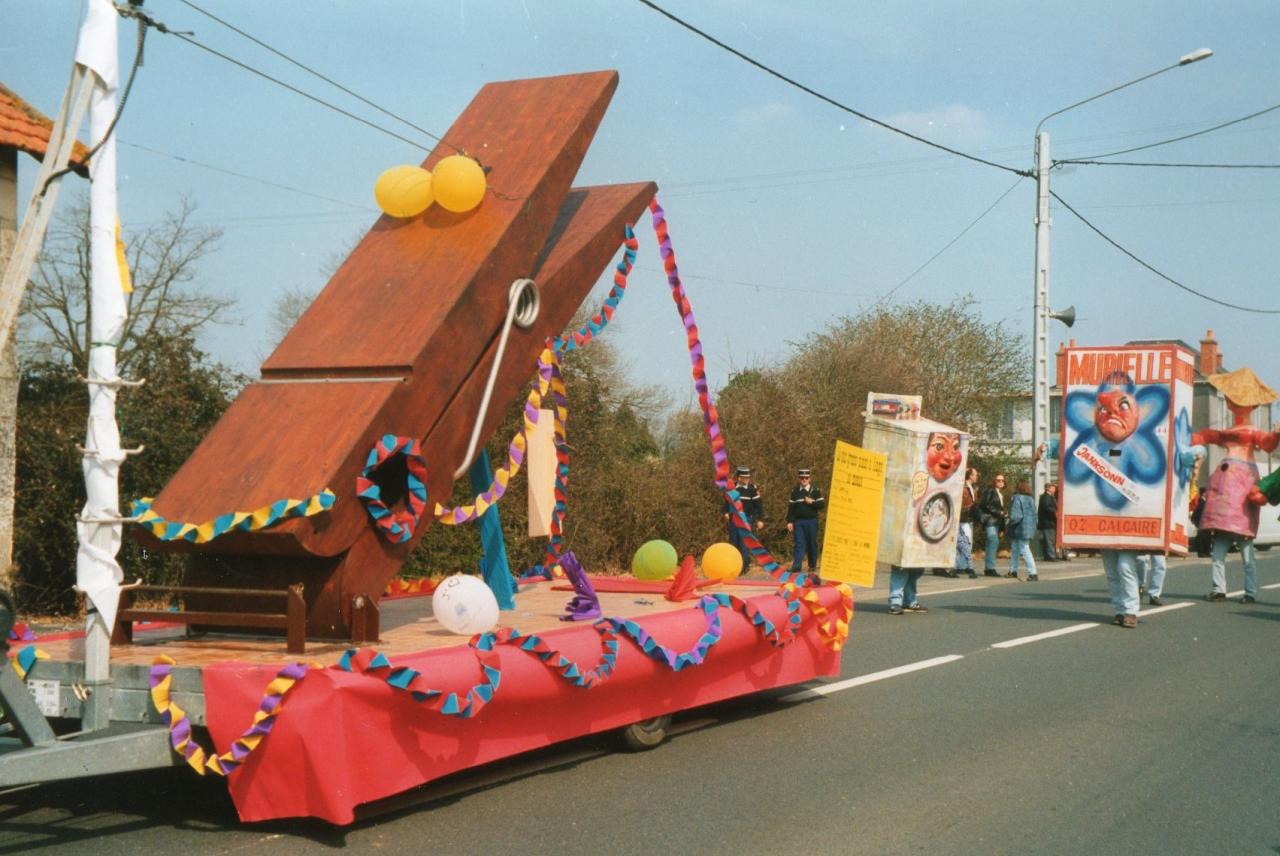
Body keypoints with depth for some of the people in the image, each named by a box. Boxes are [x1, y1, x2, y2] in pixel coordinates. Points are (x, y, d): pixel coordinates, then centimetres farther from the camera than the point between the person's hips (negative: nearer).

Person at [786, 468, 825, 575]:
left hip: (811, 521, -1)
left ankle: (812, 566, 16)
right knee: (799, 543, -5)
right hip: (798, 521, 1)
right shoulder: (795, 492, 6)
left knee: (812, 544, 6)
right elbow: (791, 507, 4)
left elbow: (822, 504, -3)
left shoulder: (815, 491, 2)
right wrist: (789, 521, -2)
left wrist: (811, 502, -14)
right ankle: (796, 566, -12)